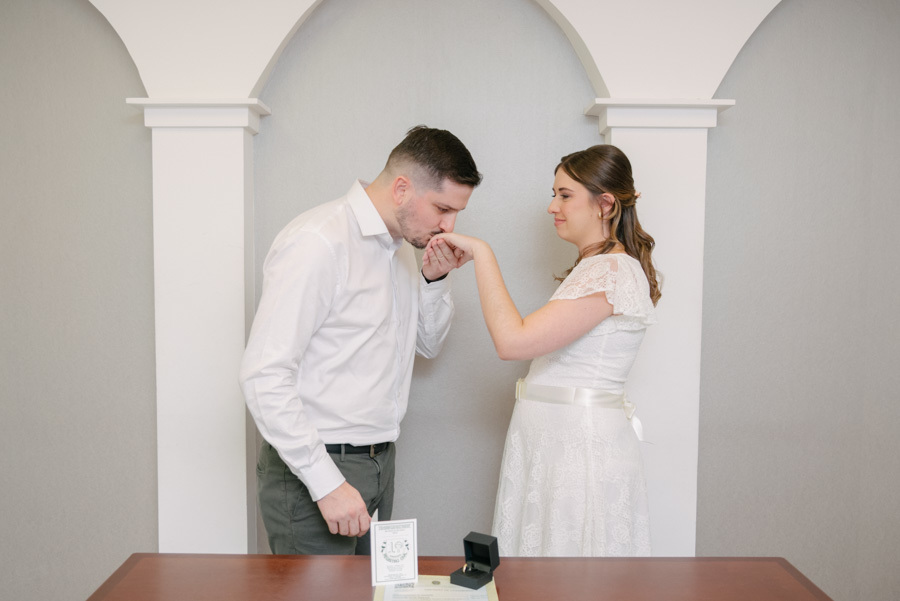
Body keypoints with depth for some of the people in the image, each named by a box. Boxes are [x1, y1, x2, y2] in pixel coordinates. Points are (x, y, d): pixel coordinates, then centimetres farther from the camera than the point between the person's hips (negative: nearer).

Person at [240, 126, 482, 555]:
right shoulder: (318, 242, -18)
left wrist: (434, 280, 1)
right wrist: (327, 483, -24)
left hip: (377, 464, 8)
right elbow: (264, 375, -23)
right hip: (312, 470, -8)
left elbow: (427, 344, 21)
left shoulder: (400, 248, 10)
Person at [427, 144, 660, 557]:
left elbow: (513, 341, -25)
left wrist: (481, 253, -19)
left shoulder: (614, 271, -16)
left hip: (580, 448, -10)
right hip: (554, 442, 10)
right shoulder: (594, 267, 17)